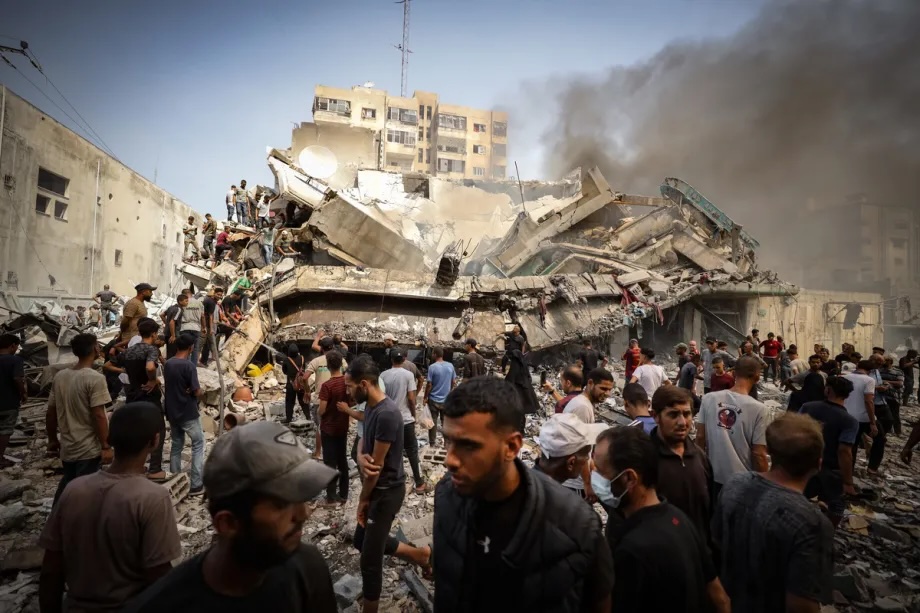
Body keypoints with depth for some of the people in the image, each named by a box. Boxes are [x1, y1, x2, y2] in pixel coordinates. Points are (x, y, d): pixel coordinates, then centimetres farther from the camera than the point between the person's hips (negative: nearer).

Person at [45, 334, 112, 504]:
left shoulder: (59, 376, 4)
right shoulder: (95, 379, -18)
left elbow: (50, 412, 10)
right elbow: (98, 416, -20)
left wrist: (52, 440, 21)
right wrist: (106, 447, -14)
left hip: (67, 447, 7)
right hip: (88, 449, -7)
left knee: (66, 486, 24)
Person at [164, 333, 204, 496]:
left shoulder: (167, 364, 1)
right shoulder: (189, 365, -20)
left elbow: (169, 385, 11)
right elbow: (197, 392, -18)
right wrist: (200, 391, 0)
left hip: (172, 412, 7)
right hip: (188, 413, -7)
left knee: (176, 445, 18)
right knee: (198, 444, 5)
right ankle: (196, 485, 4)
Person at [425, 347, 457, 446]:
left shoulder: (432, 367, -16)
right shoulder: (450, 366, -1)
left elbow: (429, 385, -13)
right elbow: (454, 382, 6)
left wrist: (425, 397, -1)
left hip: (434, 399, -4)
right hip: (447, 400, 4)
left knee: (433, 422, 8)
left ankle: (432, 444, 15)